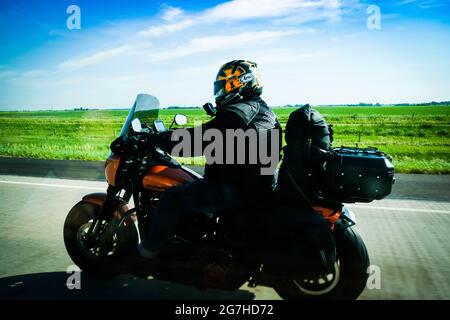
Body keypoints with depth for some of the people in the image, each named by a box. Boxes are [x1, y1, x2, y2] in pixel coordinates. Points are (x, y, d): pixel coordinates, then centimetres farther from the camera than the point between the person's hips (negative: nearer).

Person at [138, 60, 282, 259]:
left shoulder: (237, 113, -18)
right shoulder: (265, 111, 13)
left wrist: (157, 140, -16)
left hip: (234, 191, -10)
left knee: (172, 197, -5)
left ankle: (147, 249, 9)